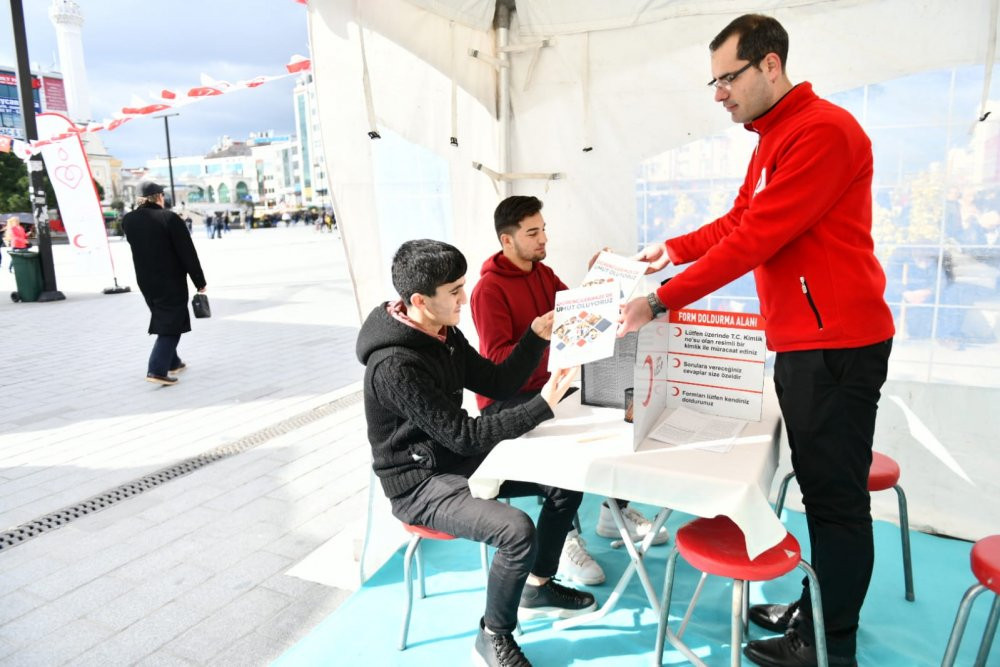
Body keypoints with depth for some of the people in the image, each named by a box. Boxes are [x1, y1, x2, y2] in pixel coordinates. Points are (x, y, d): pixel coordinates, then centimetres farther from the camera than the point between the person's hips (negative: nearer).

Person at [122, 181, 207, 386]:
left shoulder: (128, 220, 1)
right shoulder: (170, 218, -15)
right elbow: (188, 253, -15)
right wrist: (200, 282, -8)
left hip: (145, 281, 6)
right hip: (171, 281, -6)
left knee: (163, 321, 21)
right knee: (171, 324, -2)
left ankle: (172, 362, 33)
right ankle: (157, 369, -12)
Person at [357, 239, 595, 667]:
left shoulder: (443, 334, -1)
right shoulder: (395, 366, -29)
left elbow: (498, 384, 4)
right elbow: (464, 434, -28)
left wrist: (537, 337, -9)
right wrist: (544, 405, -30)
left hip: (460, 461, 9)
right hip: (419, 482, -9)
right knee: (517, 530, -29)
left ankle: (538, 588, 23)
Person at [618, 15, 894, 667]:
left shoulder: (823, 130, -16)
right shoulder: (772, 139, 16)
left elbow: (754, 240, -22)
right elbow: (736, 222, 21)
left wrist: (662, 301, -19)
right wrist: (674, 248, 11)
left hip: (837, 344, -10)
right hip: (799, 342, 10)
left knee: (836, 495, 1)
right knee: (819, 487, 17)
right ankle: (815, 609, 32)